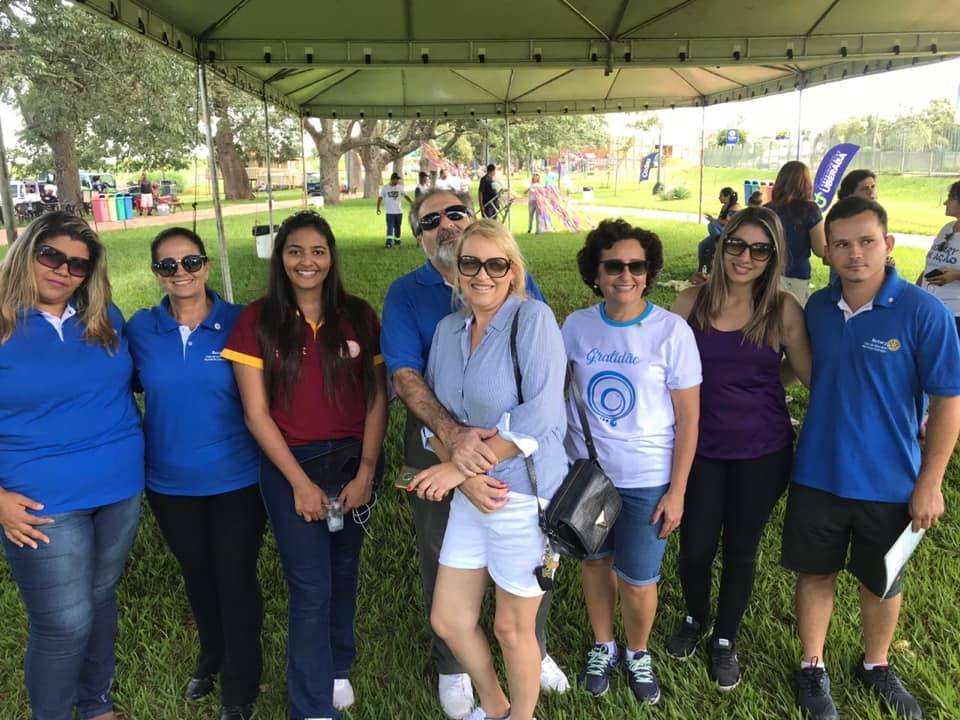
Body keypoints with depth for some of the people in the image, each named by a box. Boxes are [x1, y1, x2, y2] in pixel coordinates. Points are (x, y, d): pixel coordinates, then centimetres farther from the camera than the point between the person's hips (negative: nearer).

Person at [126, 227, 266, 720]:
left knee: (235, 579, 8)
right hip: (170, 483, 3)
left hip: (236, 479, -3)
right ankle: (211, 659, 49)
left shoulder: (238, 323, -10)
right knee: (197, 576, 22)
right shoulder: (140, 328, -3)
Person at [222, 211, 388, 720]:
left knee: (343, 573, 16)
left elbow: (377, 400, 0)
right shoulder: (258, 320, -5)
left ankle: (337, 669, 41)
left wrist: (365, 473, -8)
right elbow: (255, 413, -7)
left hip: (355, 460, 2)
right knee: (310, 587, 0)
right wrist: (300, 482, -10)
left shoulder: (358, 317, 0)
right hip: (290, 466, -2)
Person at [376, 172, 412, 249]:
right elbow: (380, 198, 2)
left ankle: (397, 241, 25)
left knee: (397, 227, 12)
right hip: (389, 212, -3)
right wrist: (378, 208, -4)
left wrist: (411, 203, -6)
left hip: (399, 211, 3)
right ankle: (389, 242, -17)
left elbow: (405, 196, 8)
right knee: (390, 227, -11)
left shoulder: (400, 187, 5)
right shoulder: (385, 188, -2)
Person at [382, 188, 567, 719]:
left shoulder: (516, 282, -2)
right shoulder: (406, 294, -4)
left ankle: (532, 651, 46)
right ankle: (451, 667, 43)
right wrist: (452, 434, -32)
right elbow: (405, 375, -15)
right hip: (437, 445, -1)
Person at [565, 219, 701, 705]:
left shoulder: (671, 330, -12)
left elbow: (688, 418, -8)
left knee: (638, 580, 7)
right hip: (585, 470, 3)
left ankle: (638, 654, 37)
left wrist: (677, 491, -9)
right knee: (595, 563, 18)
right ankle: (602, 645, 44)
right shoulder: (576, 326, -5)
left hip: (647, 480, -2)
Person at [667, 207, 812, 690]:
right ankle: (695, 619, 40)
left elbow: (816, 375, -2)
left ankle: (725, 639, 38)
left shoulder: (783, 310, -7)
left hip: (761, 452, 0)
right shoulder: (692, 302, -5)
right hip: (700, 448, 1)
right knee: (695, 548, 6)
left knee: (741, 549, 13)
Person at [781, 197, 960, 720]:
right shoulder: (818, 308, -4)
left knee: (882, 582, 18)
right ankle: (812, 668, 36)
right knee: (815, 572, 15)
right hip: (818, 475, 2)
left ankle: (876, 665, 44)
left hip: (889, 483, -2)